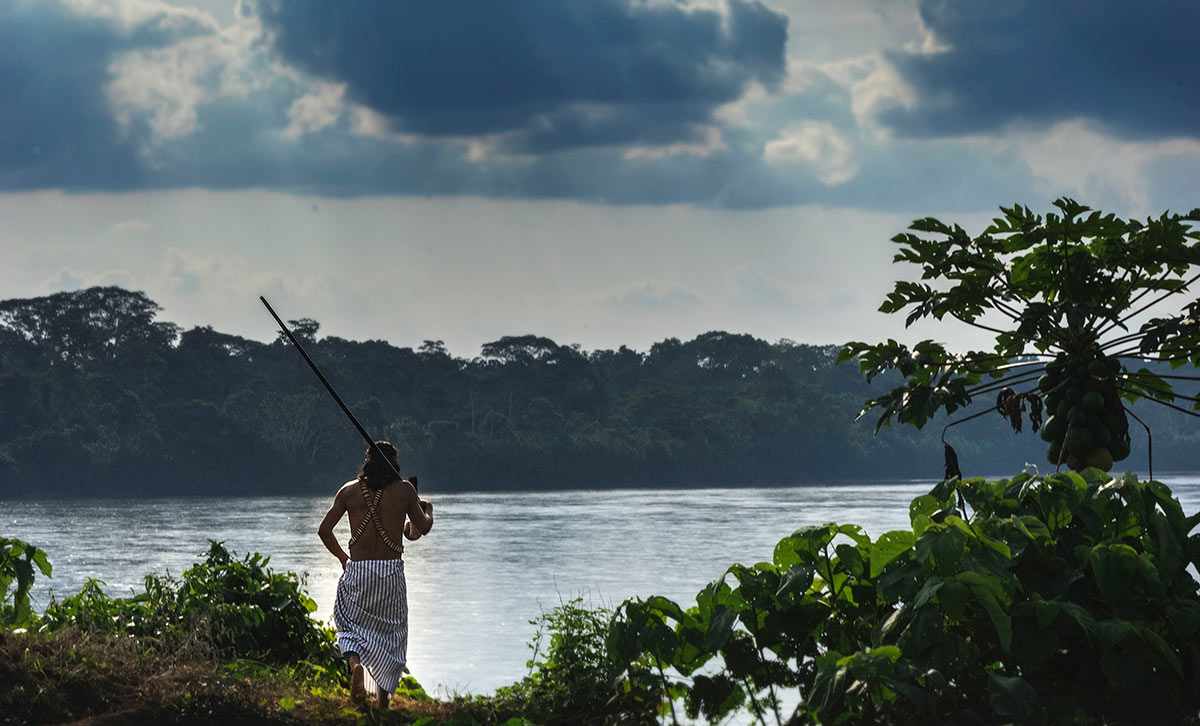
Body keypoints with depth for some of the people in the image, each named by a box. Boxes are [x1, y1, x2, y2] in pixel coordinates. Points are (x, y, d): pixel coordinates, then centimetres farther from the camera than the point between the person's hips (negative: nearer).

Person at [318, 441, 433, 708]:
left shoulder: (349, 491, 2)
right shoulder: (404, 490, -2)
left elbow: (324, 530, 3)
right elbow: (422, 528, 5)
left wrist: (342, 557, 19)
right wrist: (428, 511, 27)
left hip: (357, 570, 1)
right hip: (391, 570, 0)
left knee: (349, 625, 18)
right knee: (391, 633, 13)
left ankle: (354, 661, -14)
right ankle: (383, 699, 13)